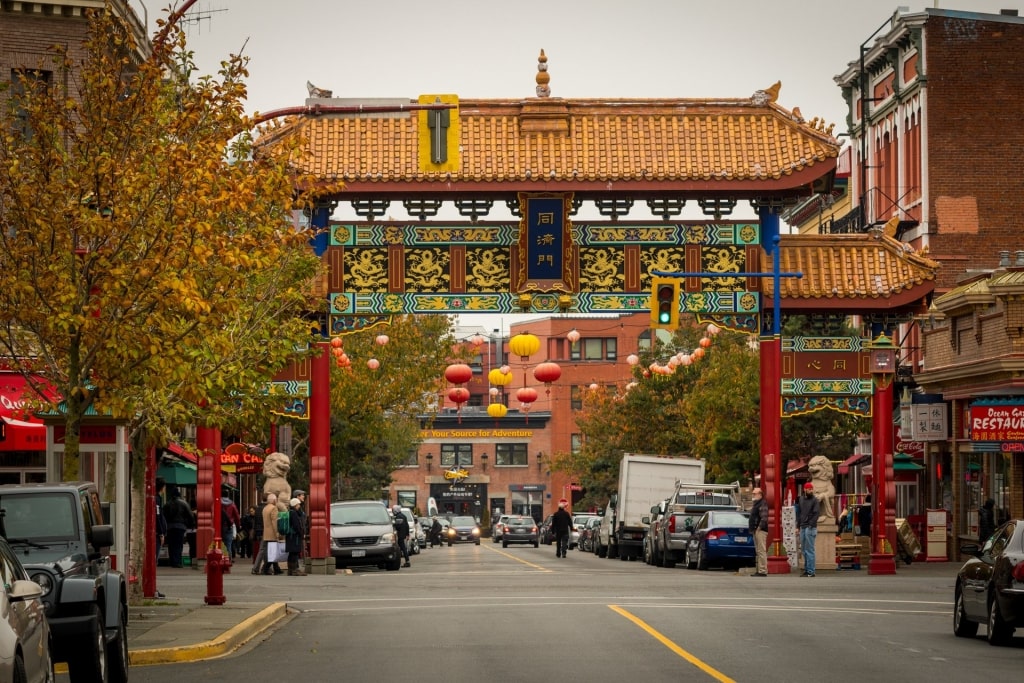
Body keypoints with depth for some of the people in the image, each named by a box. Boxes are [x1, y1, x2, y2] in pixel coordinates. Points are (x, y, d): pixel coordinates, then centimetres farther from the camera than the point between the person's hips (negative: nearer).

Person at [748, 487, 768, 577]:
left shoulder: (763, 504, -13)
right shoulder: (756, 504, 21)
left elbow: (764, 517, -23)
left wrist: (760, 527, -20)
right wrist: (753, 529, 19)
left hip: (760, 530, -11)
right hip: (756, 531, 11)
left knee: (761, 551, -12)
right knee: (758, 551, 13)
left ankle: (762, 571, -13)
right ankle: (759, 570, 16)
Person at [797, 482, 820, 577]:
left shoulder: (815, 501, -3)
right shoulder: (801, 500, 15)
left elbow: (816, 514, -10)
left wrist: (811, 525, -16)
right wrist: (798, 525, 12)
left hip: (810, 528, -7)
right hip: (802, 528, 7)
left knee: (809, 550, -8)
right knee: (804, 550, 9)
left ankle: (810, 571, -7)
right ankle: (806, 570, 15)